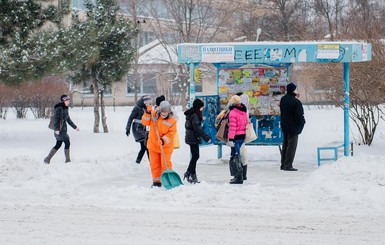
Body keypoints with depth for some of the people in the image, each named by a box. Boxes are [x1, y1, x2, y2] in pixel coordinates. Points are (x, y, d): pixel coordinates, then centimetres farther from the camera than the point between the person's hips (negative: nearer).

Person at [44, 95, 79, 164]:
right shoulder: (59, 108, -12)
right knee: (67, 143, -6)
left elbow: (68, 119, 25)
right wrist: (57, 129, -28)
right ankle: (68, 160, 1)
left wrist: (75, 127, 28)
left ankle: (47, 159, 13)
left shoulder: (65, 108, 17)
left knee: (58, 145, 10)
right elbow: (56, 118, -20)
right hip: (59, 130, -10)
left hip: (63, 129, 10)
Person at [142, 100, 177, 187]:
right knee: (154, 164, 9)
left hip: (165, 146, -3)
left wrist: (163, 140, -27)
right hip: (153, 145, 3)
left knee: (165, 164, -2)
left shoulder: (172, 121, -14)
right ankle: (156, 181, 20)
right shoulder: (153, 115, -5)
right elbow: (145, 122, -4)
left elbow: (171, 134, -14)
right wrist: (148, 113, -18)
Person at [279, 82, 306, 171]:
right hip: (293, 126, -8)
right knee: (291, 146, -3)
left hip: (284, 126, 8)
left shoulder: (283, 99, 6)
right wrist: (302, 123, 0)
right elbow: (299, 115, -20)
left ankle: (283, 164, 21)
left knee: (285, 145, 16)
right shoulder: (295, 102, -21)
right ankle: (288, 165, -4)